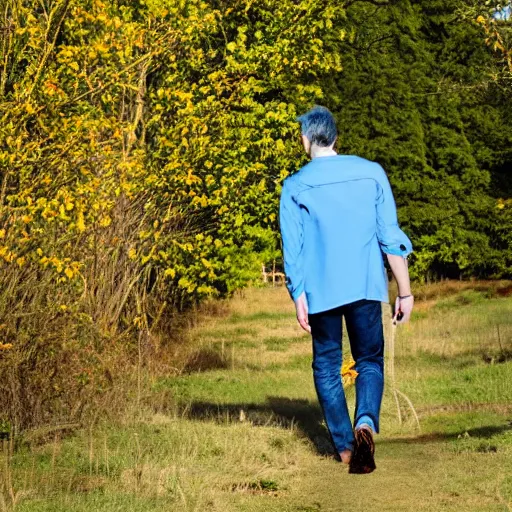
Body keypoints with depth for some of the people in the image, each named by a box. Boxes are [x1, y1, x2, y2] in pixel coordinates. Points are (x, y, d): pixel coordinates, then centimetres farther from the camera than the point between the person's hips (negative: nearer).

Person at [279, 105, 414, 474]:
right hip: (366, 287, 1)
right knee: (370, 360, 11)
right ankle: (366, 421, -17)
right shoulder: (372, 173, 0)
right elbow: (391, 236, -2)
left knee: (327, 366, 14)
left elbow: (293, 248, -5)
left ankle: (345, 445, 12)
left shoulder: (295, 187, -3)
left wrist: (298, 299, 0)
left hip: (321, 291, -1)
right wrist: (405, 291, 2)